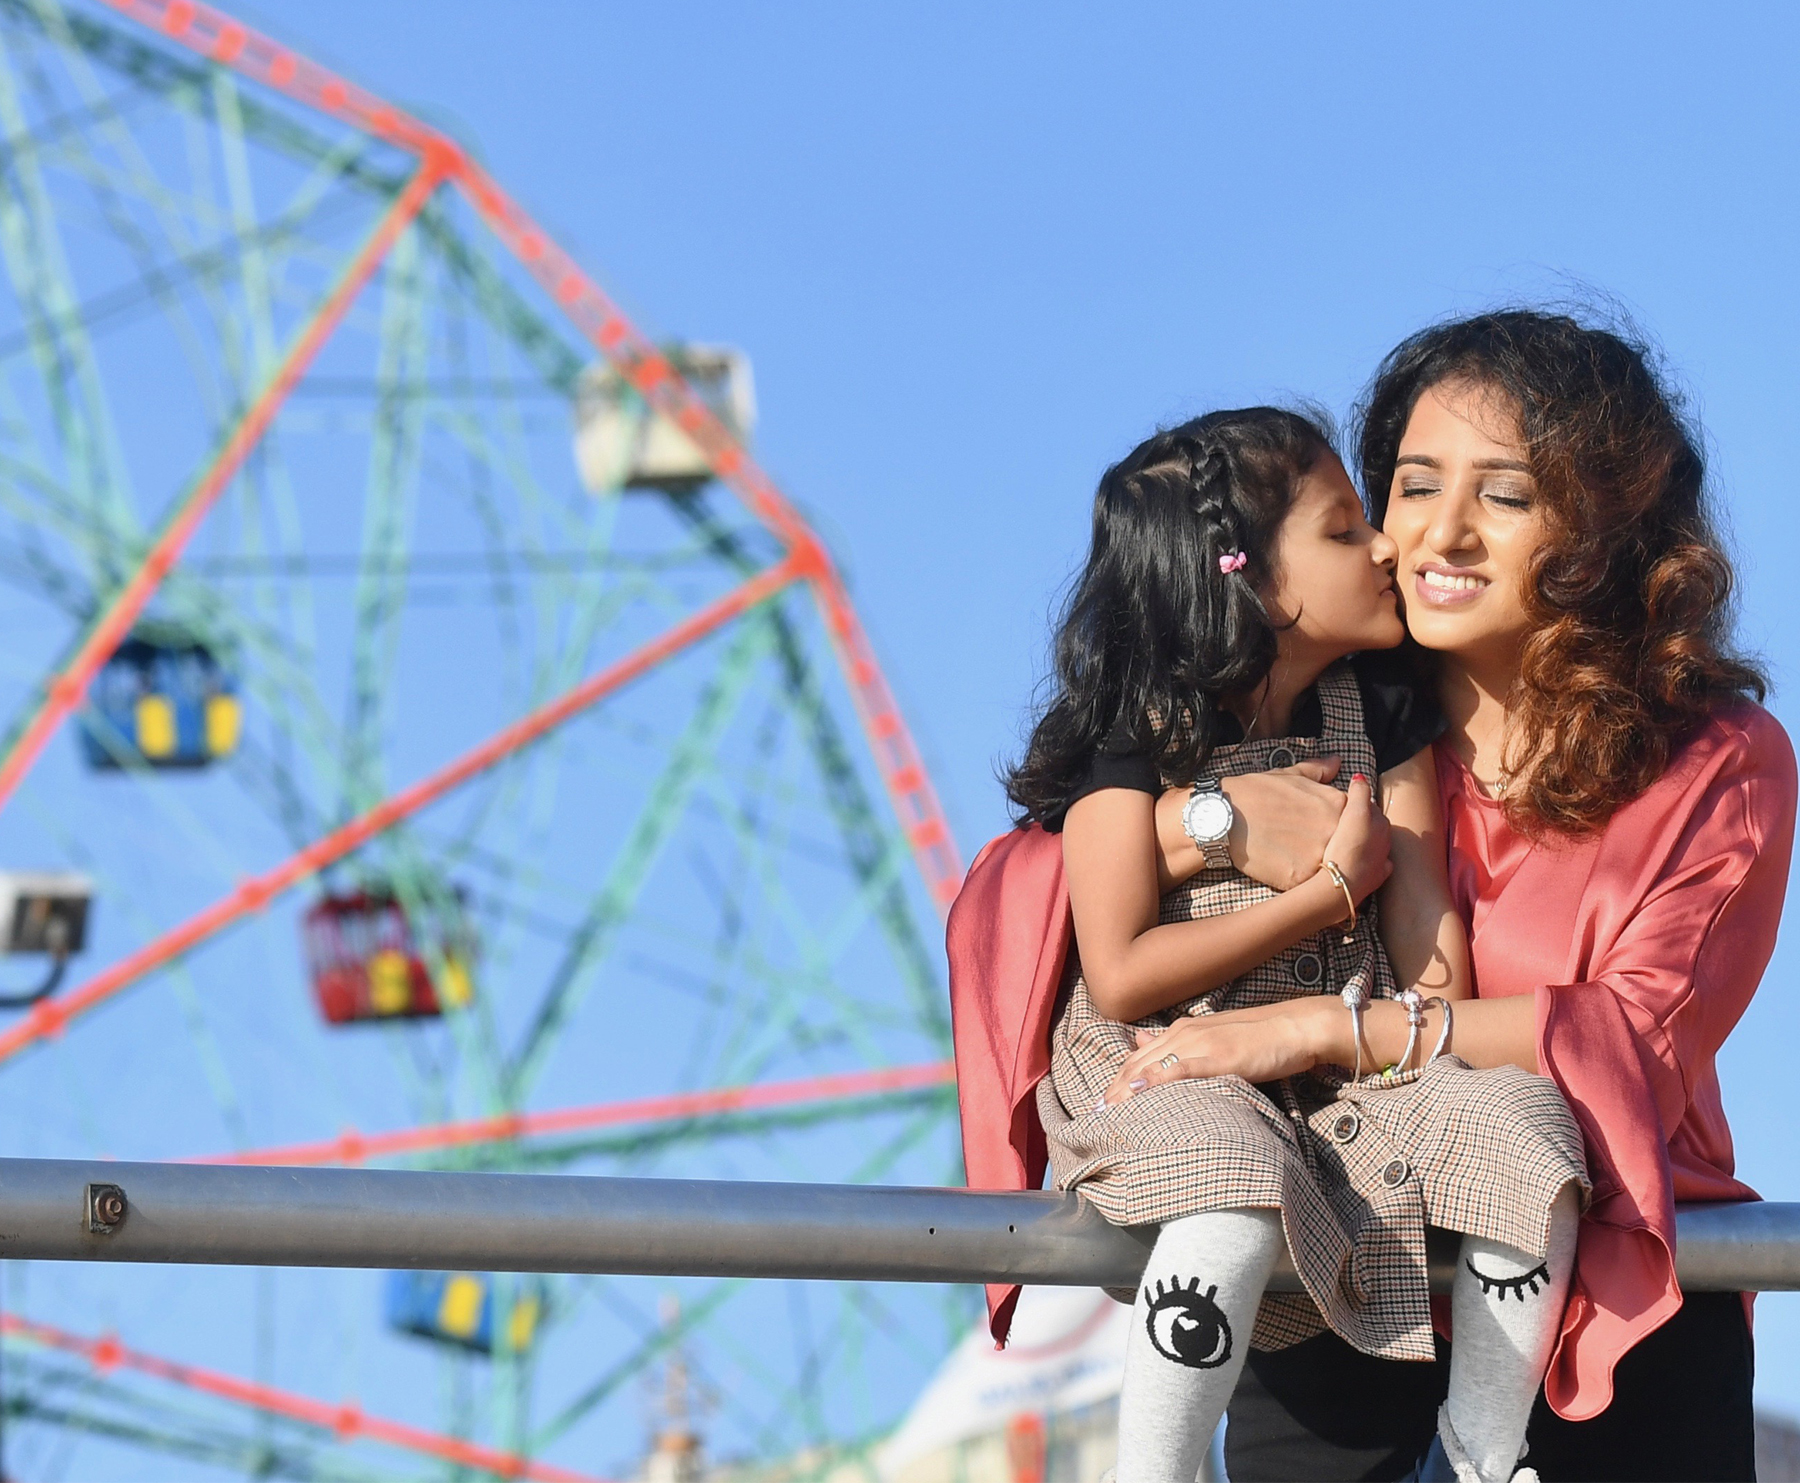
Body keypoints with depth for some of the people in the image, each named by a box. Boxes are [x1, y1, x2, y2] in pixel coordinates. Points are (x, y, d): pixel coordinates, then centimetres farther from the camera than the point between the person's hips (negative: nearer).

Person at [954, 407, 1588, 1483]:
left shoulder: (1380, 714, 7)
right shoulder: (1135, 735, -9)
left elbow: (1422, 912, 4)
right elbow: (1122, 976, -16)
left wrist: (1436, 1029, -17)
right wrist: (1333, 892, -13)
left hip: (1355, 1060, 5)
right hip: (1171, 1071, -5)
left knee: (1528, 1132, -23)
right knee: (1239, 1198, -39)